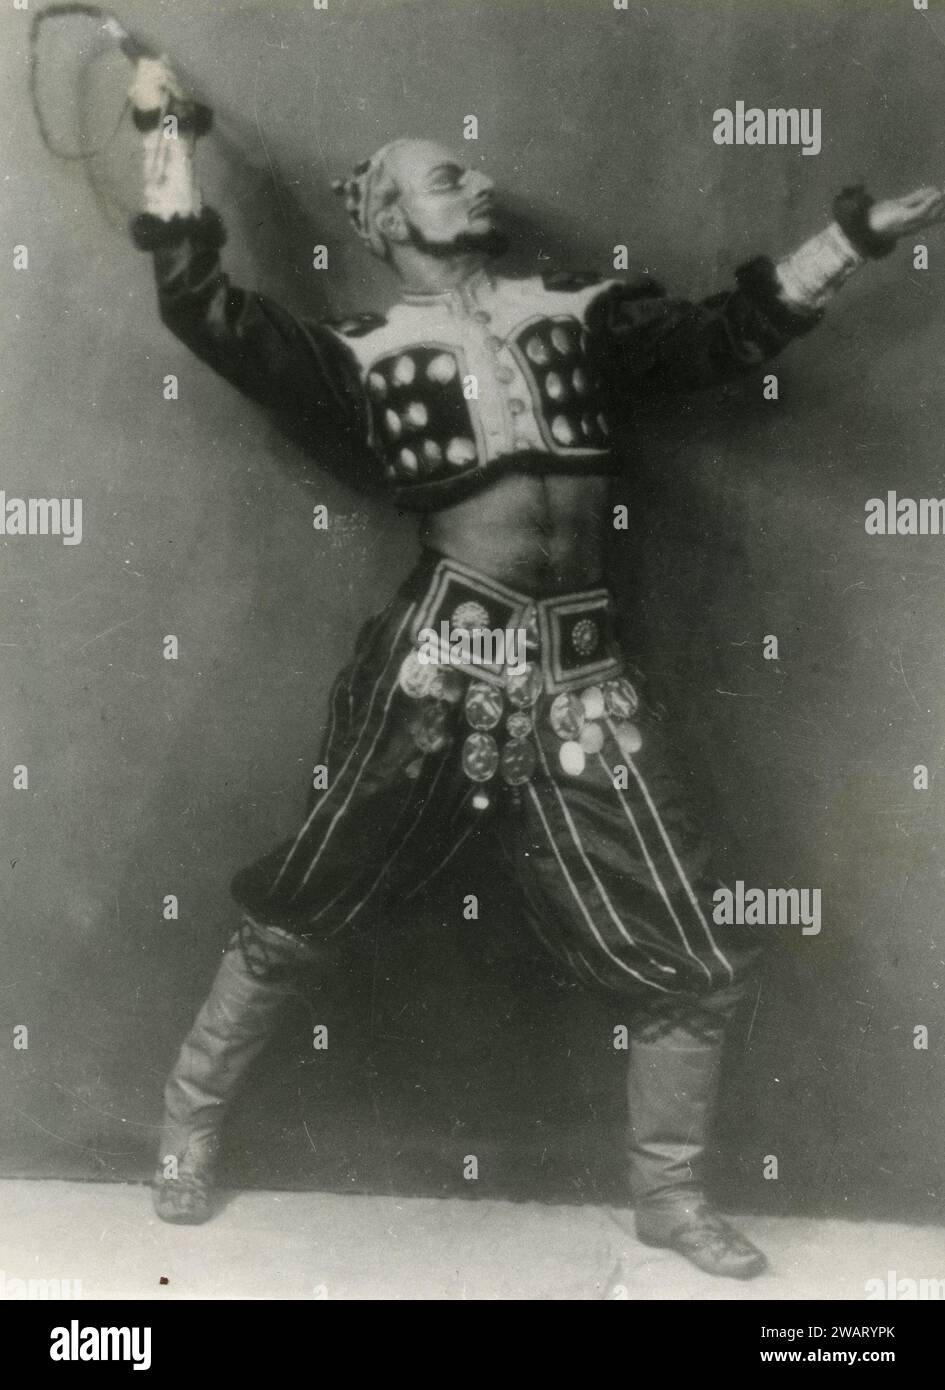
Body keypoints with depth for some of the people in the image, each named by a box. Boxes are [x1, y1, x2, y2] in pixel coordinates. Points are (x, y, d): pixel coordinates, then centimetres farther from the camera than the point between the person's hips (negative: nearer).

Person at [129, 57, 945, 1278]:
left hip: (581, 677, 4)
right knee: (292, 916, 6)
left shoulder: (580, 315, 16)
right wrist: (169, 137, 3)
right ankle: (188, 1123, 32)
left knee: (695, 962, 6)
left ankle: (668, 1197, 28)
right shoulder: (365, 356, 6)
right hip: (439, 662, -3)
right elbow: (204, 307, 0)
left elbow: (726, 335, 13)